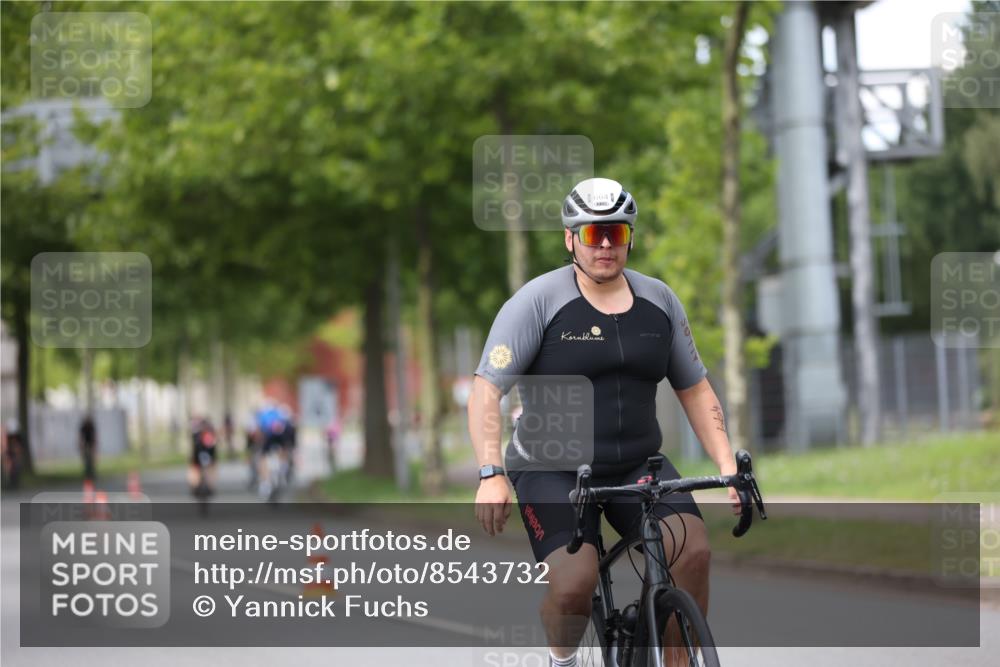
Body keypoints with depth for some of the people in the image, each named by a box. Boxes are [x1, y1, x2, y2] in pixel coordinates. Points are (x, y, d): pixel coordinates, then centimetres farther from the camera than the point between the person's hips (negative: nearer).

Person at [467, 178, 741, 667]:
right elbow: (486, 392, -13)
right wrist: (491, 474, -26)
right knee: (574, 583, -26)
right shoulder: (538, 302, -8)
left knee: (692, 548, -25)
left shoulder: (660, 302, 5)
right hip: (552, 470, -3)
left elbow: (695, 389, 12)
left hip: (636, 468, 3)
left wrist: (729, 467, 0)